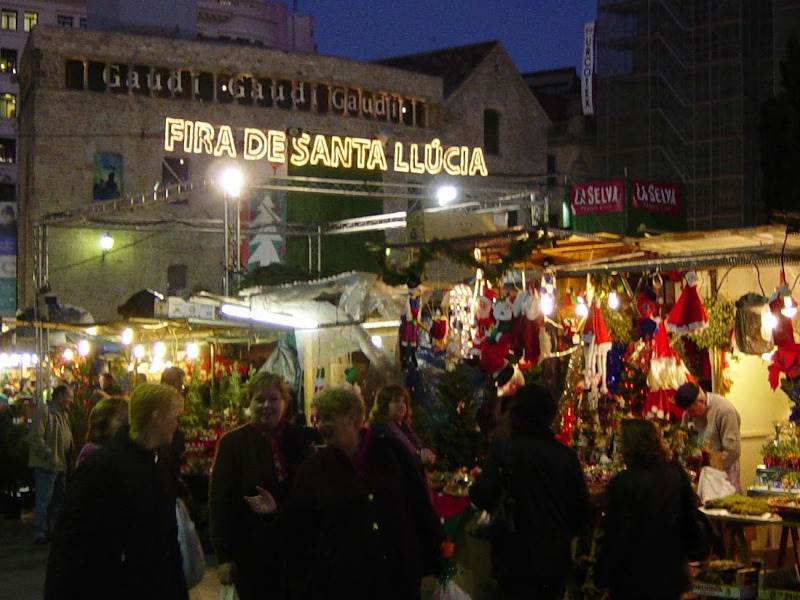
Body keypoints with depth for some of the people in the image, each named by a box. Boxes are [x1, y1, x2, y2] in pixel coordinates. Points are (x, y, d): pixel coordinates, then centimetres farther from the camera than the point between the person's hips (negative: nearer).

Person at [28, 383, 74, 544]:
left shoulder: (64, 414, 16)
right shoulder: (44, 411, -12)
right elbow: (35, 437, -19)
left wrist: (68, 460, 10)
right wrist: (49, 455, -20)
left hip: (61, 465, 9)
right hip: (46, 465, -9)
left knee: (58, 500, 15)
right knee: (43, 501, -5)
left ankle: (53, 530, 25)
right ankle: (40, 534, 1)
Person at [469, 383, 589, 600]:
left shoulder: (503, 450, -13)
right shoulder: (566, 455, -3)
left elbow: (480, 498, -16)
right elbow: (581, 507, 3)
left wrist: (478, 481, 6)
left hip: (517, 558, -3)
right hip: (556, 558, 4)